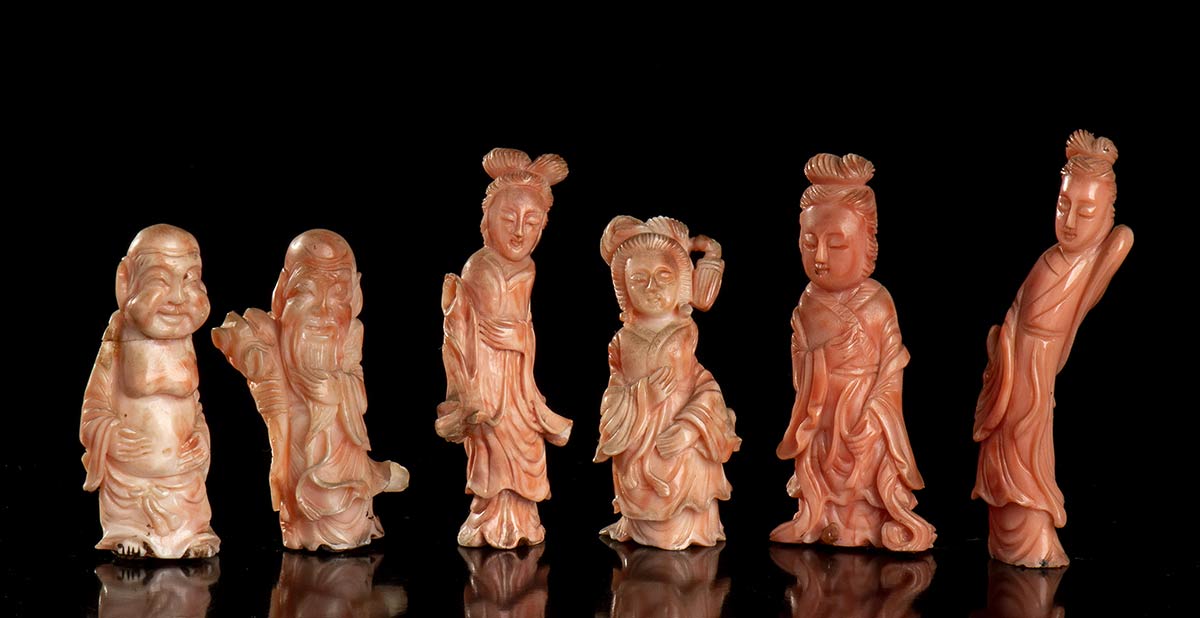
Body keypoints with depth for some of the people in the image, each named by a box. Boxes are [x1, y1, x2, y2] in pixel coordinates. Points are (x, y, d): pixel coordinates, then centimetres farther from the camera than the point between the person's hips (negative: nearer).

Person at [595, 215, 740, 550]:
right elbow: (612, 404, -2)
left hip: (683, 449, -1)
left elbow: (709, 390, -5)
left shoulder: (689, 336, 0)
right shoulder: (623, 343, 2)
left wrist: (689, 427, -19)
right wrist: (645, 393, -19)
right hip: (637, 453, 1)